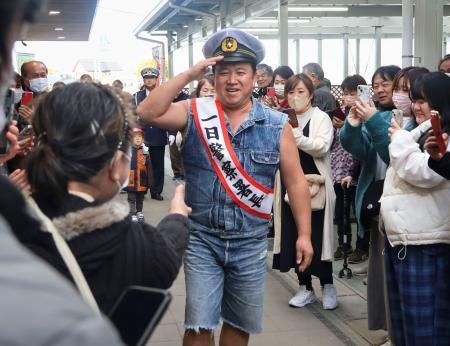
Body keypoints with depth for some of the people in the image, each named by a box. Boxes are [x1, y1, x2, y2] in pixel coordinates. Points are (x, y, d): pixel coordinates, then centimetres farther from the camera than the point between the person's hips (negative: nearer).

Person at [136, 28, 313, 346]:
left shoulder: (276, 125, -3)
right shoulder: (195, 113, -3)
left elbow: (296, 181, 1)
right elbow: (147, 113, -18)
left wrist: (304, 234, -1)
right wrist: (188, 76, -21)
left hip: (250, 242, 1)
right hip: (202, 238, -1)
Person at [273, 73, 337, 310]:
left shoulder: (321, 118, -1)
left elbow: (322, 147, -17)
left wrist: (295, 136, -25)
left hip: (315, 186, -4)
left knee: (317, 238, -2)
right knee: (294, 238, 5)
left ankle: (327, 286, 15)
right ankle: (305, 288, 18)